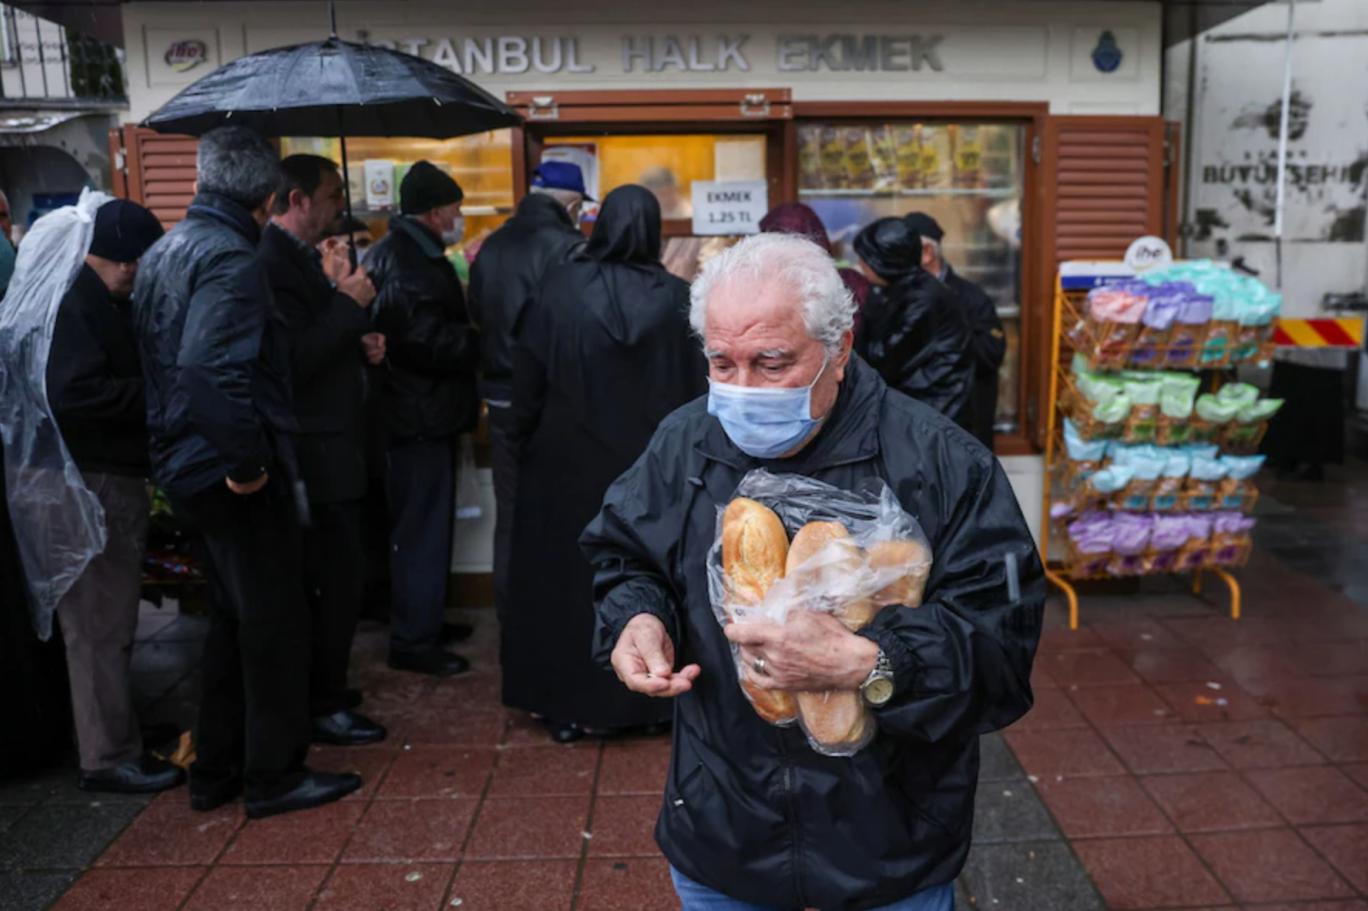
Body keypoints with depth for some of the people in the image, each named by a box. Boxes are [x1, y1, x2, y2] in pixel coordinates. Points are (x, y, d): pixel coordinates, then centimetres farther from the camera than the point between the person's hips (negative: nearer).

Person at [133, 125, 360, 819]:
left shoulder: (160, 254, 11)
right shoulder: (231, 259, -19)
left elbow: (157, 357, 16)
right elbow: (209, 368, -31)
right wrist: (248, 458, -24)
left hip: (187, 467, 9)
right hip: (237, 475, -9)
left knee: (232, 617, 20)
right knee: (275, 620, 4)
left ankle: (215, 769, 30)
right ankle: (274, 775, 17)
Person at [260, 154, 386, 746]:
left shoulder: (302, 256, 15)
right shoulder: (275, 262, -17)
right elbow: (296, 359, -24)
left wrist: (365, 342, 6)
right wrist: (349, 303, -18)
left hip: (329, 443, 10)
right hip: (314, 450, -10)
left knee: (327, 576, 17)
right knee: (339, 575, -5)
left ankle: (318, 689, 29)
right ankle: (322, 707, 8)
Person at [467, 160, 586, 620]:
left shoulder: (491, 246, 4)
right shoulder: (568, 247, -15)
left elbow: (476, 314, 10)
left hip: (502, 398, 6)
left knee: (511, 512, 13)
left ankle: (510, 613, 23)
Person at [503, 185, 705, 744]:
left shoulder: (558, 288, -9)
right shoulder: (676, 298, -8)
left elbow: (528, 376, -5)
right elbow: (696, 389, -4)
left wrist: (523, 443, 8)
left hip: (569, 460, 0)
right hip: (651, 464, 1)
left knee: (568, 575, 12)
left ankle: (566, 706, 21)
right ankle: (652, 698, 24)